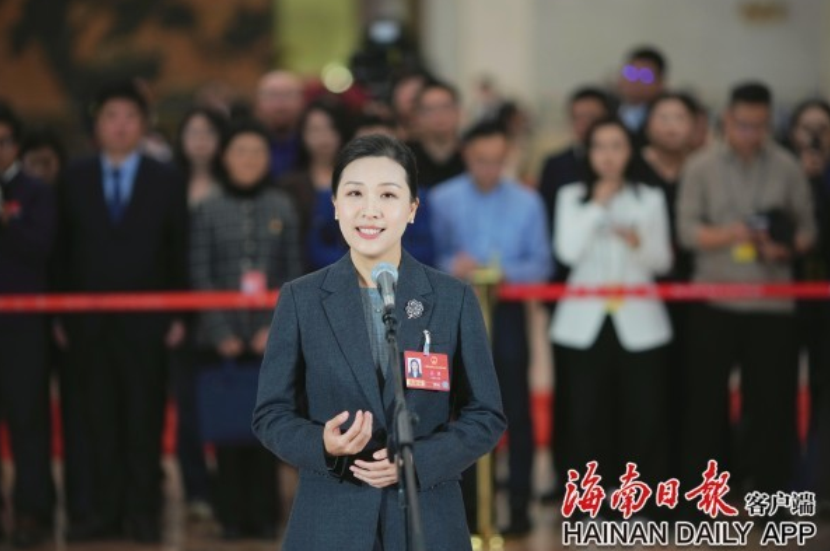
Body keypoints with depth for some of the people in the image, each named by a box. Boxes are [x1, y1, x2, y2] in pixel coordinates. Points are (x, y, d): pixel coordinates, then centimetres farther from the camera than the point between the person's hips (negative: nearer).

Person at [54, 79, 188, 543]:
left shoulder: (166, 181, 5)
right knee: (100, 419, 3)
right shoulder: (75, 180, 7)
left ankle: (143, 511, 8)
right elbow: (65, 251, 6)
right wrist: (61, 315, 1)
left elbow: (179, 252, 4)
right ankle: (106, 509, 8)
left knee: (145, 418, 1)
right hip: (89, 321, 1)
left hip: (146, 320, -1)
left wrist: (179, 316, -2)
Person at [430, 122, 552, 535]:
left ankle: (519, 505, 7)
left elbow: (541, 265, -2)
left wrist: (507, 271, -20)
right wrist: (451, 267, -22)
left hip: (506, 312, 0)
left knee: (515, 410, 1)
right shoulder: (441, 200, 2)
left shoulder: (527, 202, 1)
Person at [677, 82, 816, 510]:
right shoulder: (701, 167, 2)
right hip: (714, 300, -1)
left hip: (772, 301, 1)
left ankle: (767, 489, 12)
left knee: (771, 399, 2)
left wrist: (787, 248, -16)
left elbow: (806, 228, 5)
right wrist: (728, 235, -20)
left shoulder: (787, 168, 5)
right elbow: (687, 230, -3)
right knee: (706, 398, 3)